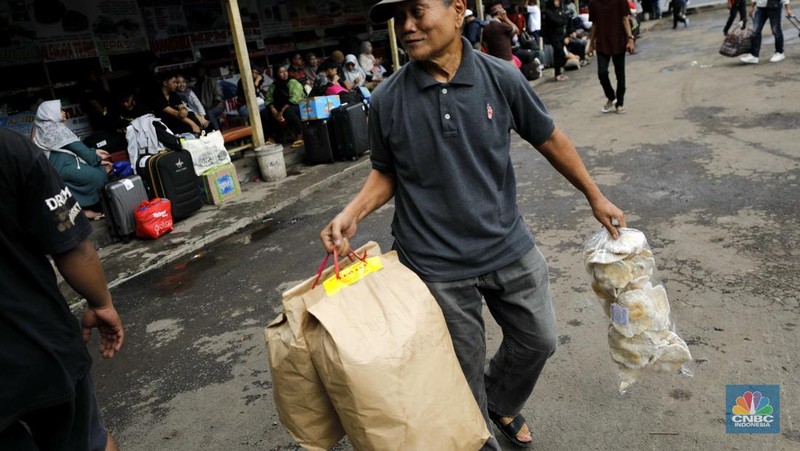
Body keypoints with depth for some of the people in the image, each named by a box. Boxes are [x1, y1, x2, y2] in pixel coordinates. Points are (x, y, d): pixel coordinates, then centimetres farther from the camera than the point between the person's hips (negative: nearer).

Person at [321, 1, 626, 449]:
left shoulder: (502, 78, -8)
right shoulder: (387, 100, -9)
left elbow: (549, 138, 5)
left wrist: (596, 197, 11)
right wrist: (352, 214, -14)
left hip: (509, 247, 2)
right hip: (436, 263, -2)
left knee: (538, 340, 19)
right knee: (465, 370, 14)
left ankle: (501, 404, 50)